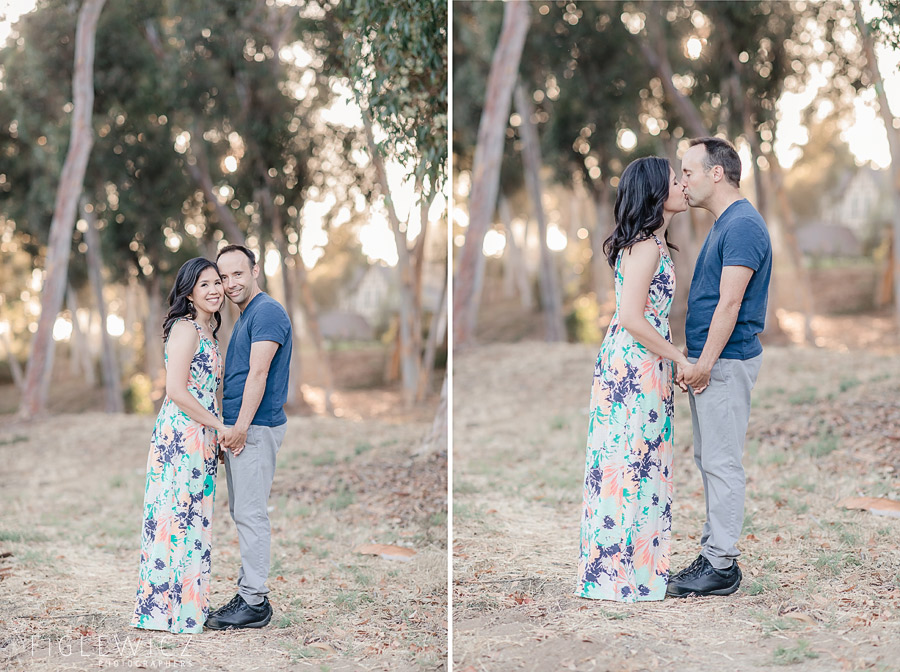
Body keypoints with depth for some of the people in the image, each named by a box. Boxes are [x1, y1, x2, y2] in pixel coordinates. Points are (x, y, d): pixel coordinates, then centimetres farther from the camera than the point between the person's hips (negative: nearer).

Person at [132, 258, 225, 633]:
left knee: (193, 517, 11)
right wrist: (220, 426, -13)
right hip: (182, 435, -9)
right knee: (180, 516, -6)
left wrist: (218, 436, 15)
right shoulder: (185, 328, -11)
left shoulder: (205, 331, 18)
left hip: (199, 437, 9)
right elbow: (176, 390, -18)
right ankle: (177, 612, -2)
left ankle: (188, 606, 16)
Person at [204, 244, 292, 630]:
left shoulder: (267, 312, -13)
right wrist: (230, 428, 16)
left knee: (250, 514, -8)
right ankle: (248, 592, 19)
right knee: (242, 513, 13)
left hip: (255, 428, -10)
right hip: (240, 428, 10)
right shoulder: (247, 316, 19)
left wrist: (241, 428, -20)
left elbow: (258, 373, -19)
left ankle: (255, 604, -3)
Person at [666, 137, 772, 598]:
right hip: (711, 360, 10)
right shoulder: (723, 224, 17)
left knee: (721, 462, -5)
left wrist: (705, 362, -20)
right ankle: (715, 552, 21)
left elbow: (729, 302, -21)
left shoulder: (742, 225, -16)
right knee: (709, 459, 13)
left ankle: (721, 566, 0)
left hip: (725, 361, -10)